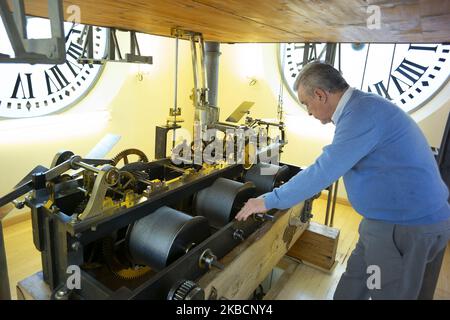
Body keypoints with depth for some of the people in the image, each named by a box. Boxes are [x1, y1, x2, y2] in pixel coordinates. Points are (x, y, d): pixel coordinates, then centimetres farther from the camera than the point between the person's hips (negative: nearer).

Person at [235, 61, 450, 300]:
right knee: (352, 285, 17)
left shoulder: (363, 113, -24)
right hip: (390, 217, 9)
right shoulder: (360, 106, 8)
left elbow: (323, 171, -26)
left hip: (410, 225, -9)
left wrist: (268, 201, -18)